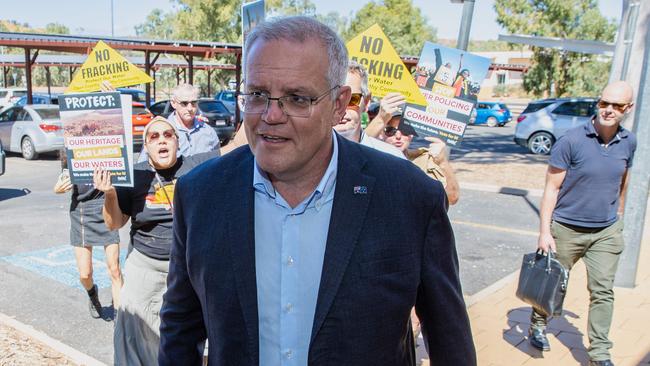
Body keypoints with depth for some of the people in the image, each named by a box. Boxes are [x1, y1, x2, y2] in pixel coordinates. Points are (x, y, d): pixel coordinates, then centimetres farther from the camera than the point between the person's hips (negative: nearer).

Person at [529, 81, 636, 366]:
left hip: (607, 232, 3)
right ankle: (538, 324, 37)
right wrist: (545, 232, -17)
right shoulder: (571, 141, -15)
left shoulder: (628, 143, 1)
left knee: (603, 292, 3)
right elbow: (552, 189, -13)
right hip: (567, 229, -3)